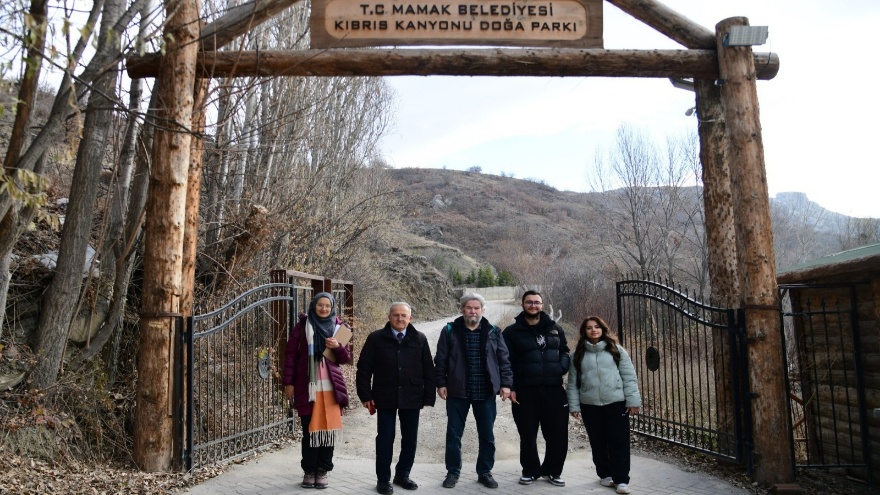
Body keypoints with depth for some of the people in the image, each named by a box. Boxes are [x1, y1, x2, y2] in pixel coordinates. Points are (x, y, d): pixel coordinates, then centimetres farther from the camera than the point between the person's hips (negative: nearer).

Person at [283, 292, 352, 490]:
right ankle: (309, 471, 15)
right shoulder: (302, 325, 1)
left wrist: (338, 347, -11)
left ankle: (322, 471, 15)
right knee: (310, 430, 1)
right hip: (308, 386, -2)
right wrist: (288, 382, -3)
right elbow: (290, 353, 1)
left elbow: (346, 359, 10)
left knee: (328, 428, 4)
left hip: (331, 386, 2)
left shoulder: (339, 327, 7)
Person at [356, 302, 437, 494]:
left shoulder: (420, 339, 2)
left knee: (410, 439, 10)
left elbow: (428, 370, 3)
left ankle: (403, 474, 27)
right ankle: (383, 479, 17)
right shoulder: (376, 338, -2)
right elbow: (364, 368, -1)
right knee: (385, 438, 4)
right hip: (385, 397, -2)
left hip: (412, 398, 2)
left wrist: (429, 397, -1)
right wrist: (366, 396, -6)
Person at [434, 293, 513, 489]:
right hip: (457, 392, -1)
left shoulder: (493, 332, 2)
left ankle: (485, 472, 26)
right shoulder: (450, 331, -2)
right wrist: (441, 383, -5)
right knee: (453, 434, 8)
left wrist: (506, 383, -1)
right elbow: (441, 360, 0)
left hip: (486, 393, 1)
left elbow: (503, 360, 4)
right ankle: (453, 471, 23)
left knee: (487, 436, 10)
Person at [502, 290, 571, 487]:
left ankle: (553, 470, 25)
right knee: (528, 435, 9)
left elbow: (565, 352, 16)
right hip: (525, 392, -2)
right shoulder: (512, 332, 1)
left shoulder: (555, 329, 11)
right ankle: (530, 470, 26)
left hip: (554, 390, 2)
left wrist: (561, 368, -4)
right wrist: (510, 387, -9)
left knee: (558, 434, 6)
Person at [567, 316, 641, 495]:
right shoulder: (578, 355, 6)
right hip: (590, 406, 2)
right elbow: (573, 383, 6)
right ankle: (605, 475, 24)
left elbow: (629, 377, 0)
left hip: (616, 403, -2)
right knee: (598, 443, 10)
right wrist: (574, 405, 1)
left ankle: (621, 479, 6)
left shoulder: (616, 350, 3)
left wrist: (633, 400, -6)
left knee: (619, 443, -1)